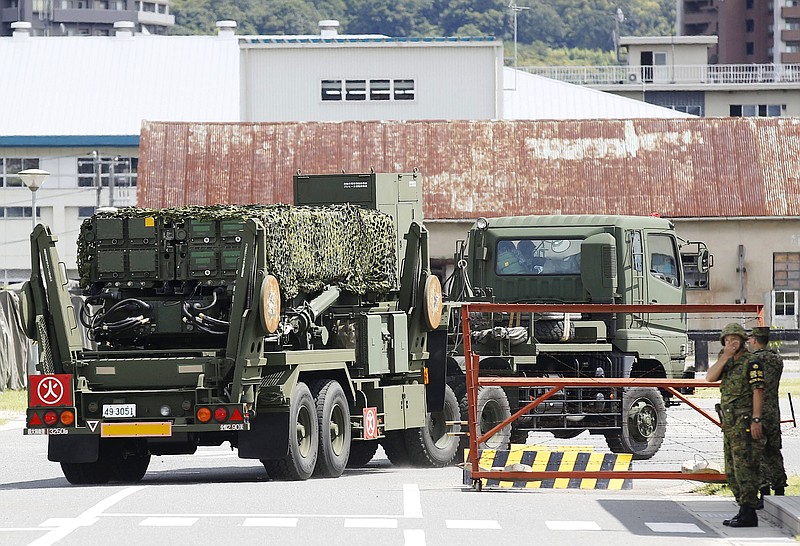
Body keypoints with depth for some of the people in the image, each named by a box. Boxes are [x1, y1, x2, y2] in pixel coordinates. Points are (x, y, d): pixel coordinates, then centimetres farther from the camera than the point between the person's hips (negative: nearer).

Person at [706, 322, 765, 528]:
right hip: (730, 424, 9)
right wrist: (725, 356, -8)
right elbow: (710, 377, 2)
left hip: (745, 424, -9)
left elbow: (758, 390, -14)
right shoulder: (728, 362, 16)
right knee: (732, 471, 11)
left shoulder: (751, 362, -8)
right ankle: (743, 510, 16)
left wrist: (756, 419, -21)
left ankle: (749, 514, -11)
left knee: (745, 468, -10)